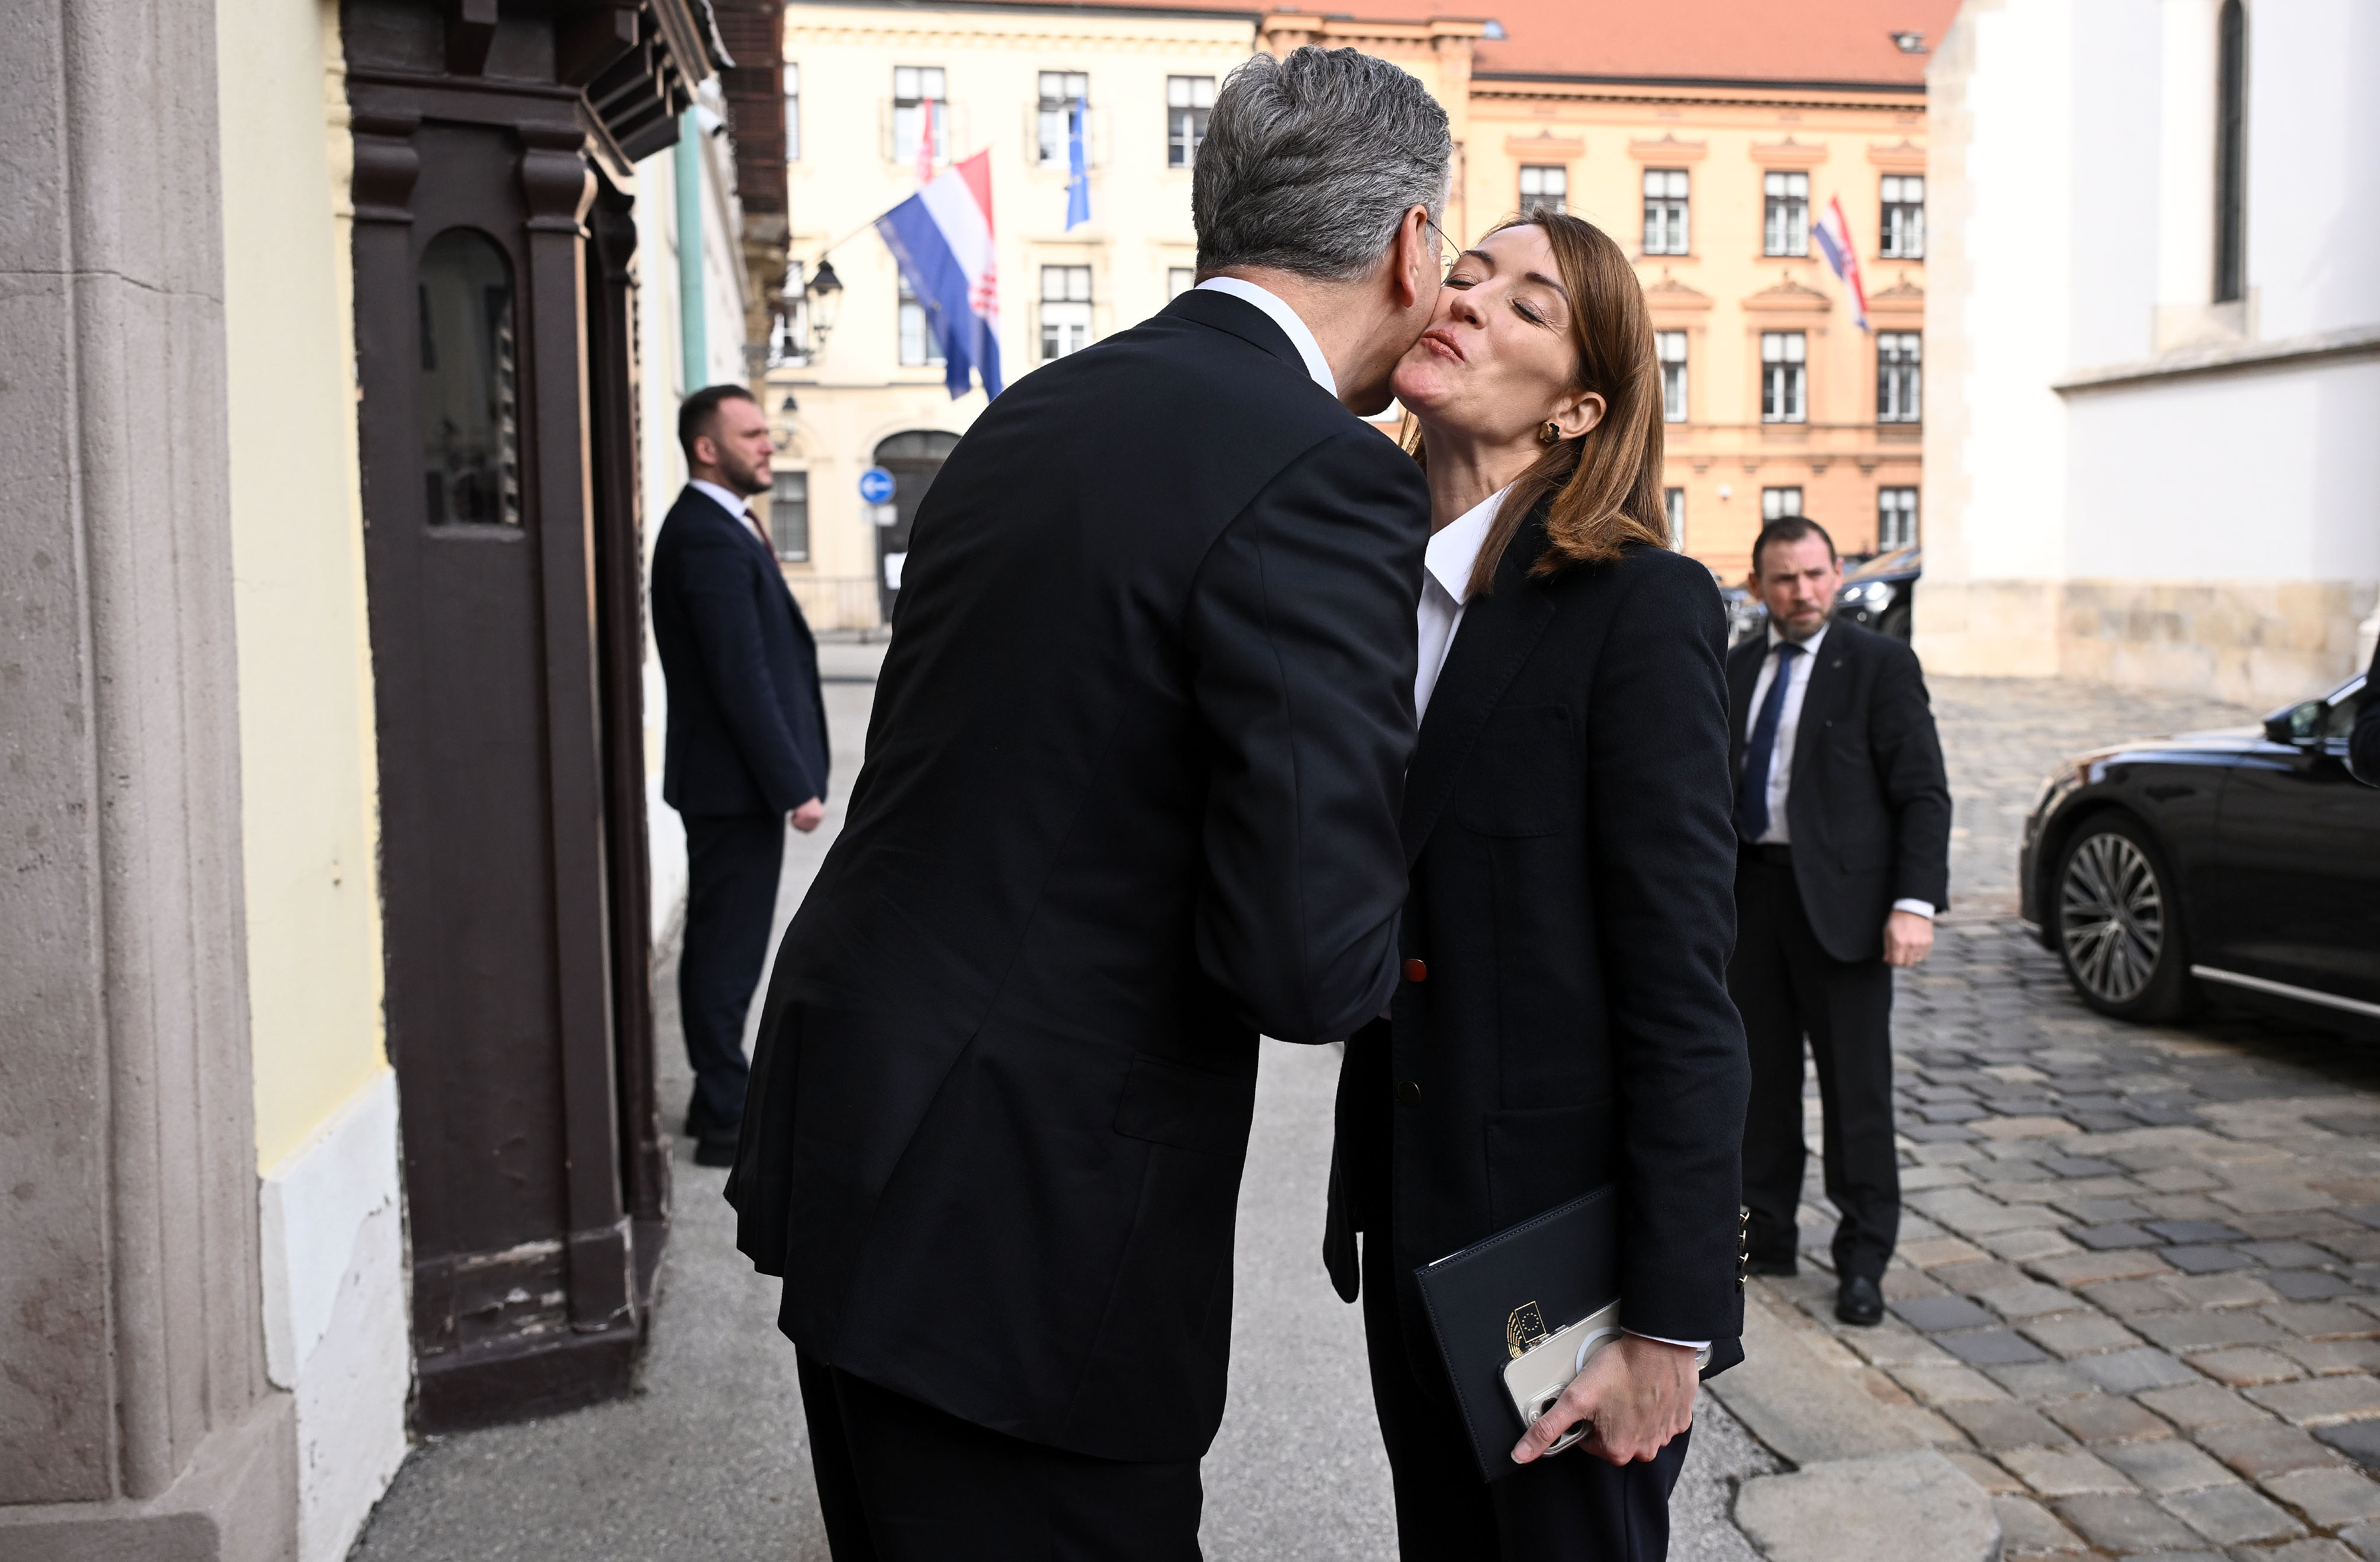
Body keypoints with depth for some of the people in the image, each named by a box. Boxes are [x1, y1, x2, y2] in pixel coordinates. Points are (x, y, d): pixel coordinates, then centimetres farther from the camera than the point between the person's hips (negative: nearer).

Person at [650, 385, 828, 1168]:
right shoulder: (709, 538, -17)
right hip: (736, 782, -11)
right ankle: (728, 1121, 4)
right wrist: (795, 785, -20)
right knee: (729, 952, -3)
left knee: (724, 949, 17)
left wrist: (791, 774, 17)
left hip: (732, 781, 11)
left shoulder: (717, 529, 16)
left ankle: (723, 1102, 27)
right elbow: (742, 678, -22)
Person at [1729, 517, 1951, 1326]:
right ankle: (1767, 1233, 25)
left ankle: (1862, 1259, 11)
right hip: (1749, 888, 5)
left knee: (1856, 1084, 1)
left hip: (1838, 896, -5)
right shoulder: (1735, 669, 12)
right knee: (1760, 1075, 11)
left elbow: (1922, 794, -7)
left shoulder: (1880, 665, -3)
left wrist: (1914, 903, -16)